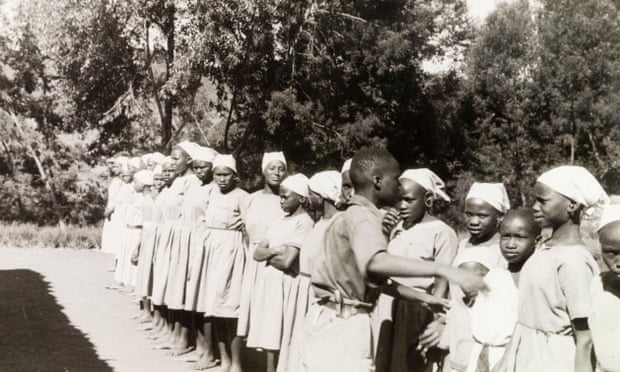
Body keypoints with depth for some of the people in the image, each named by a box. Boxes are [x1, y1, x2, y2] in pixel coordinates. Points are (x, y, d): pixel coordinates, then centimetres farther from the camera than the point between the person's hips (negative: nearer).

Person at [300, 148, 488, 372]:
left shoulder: (350, 216, 17)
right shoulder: (363, 217, -14)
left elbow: (376, 277, 19)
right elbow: (377, 263, -35)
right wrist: (442, 270, -38)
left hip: (330, 322, 10)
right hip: (343, 328, -10)